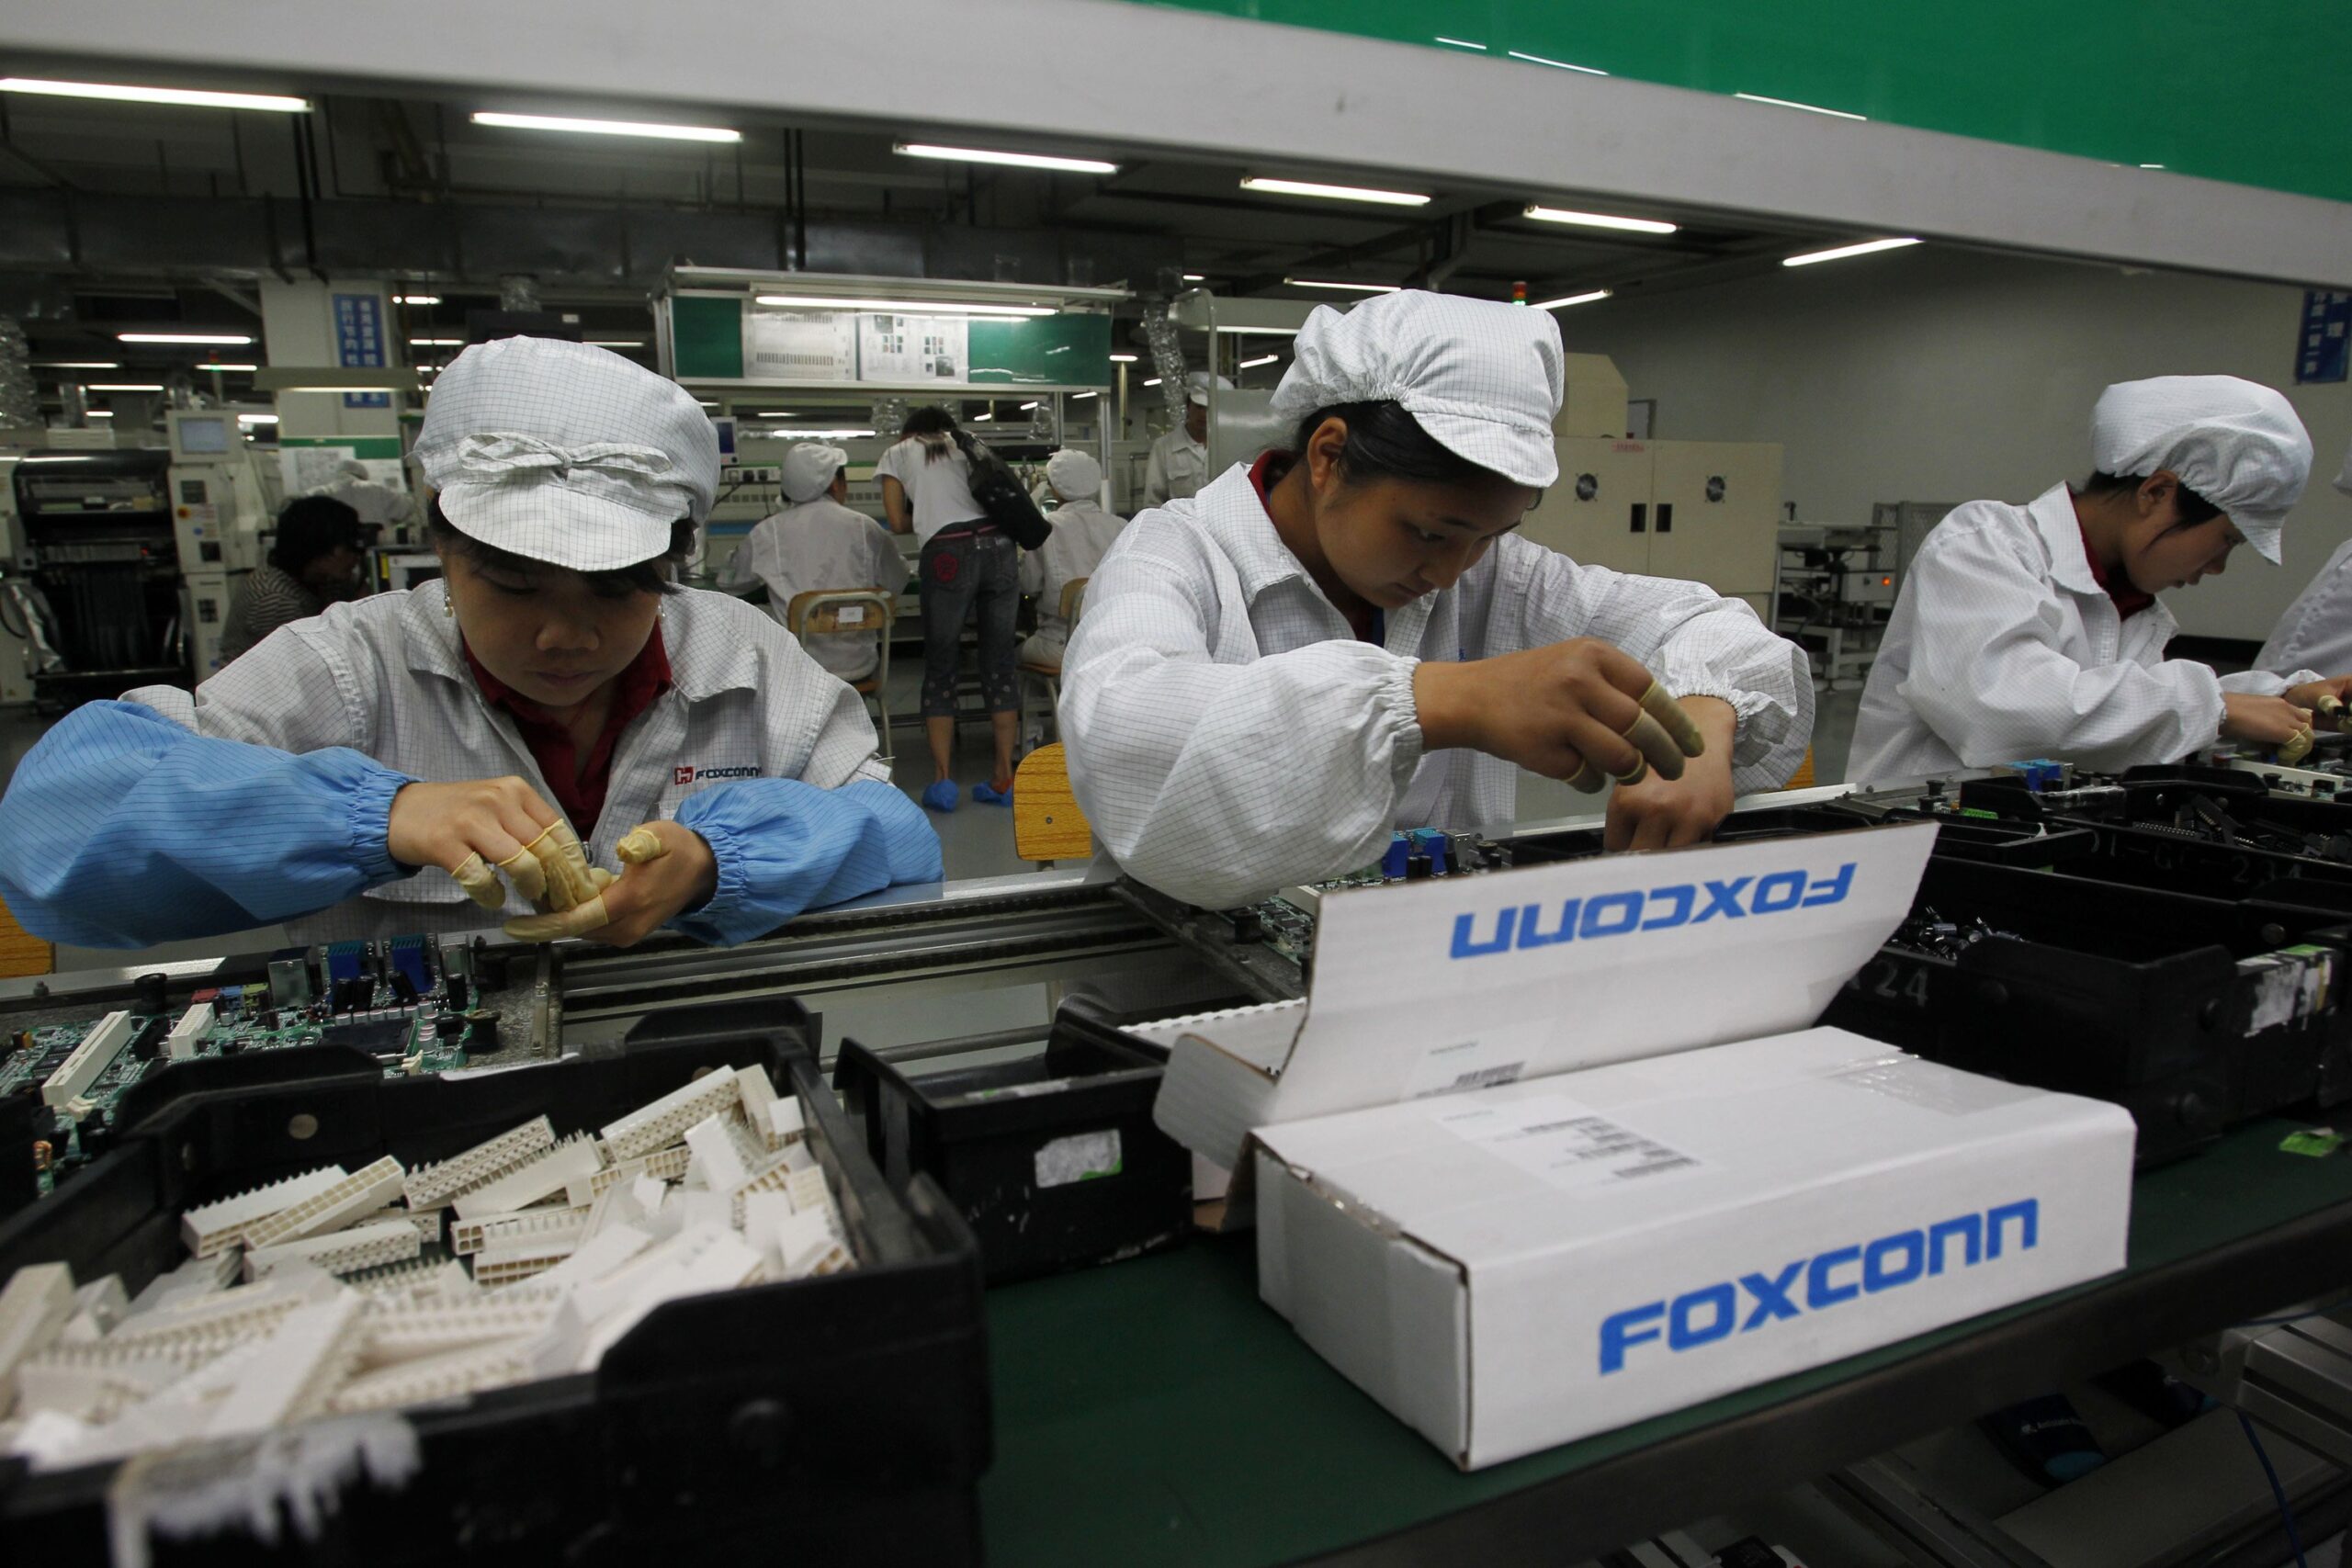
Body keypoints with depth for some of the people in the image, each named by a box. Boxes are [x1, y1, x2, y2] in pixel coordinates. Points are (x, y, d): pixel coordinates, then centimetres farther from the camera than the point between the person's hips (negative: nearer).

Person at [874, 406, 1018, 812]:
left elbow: (898, 523, 12)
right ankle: (1004, 779, 9)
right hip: (1000, 545, 3)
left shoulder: (897, 454, 18)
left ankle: (942, 780, 3)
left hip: (949, 555, -3)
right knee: (999, 664, 7)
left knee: (940, 667, 6)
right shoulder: (968, 446, 26)